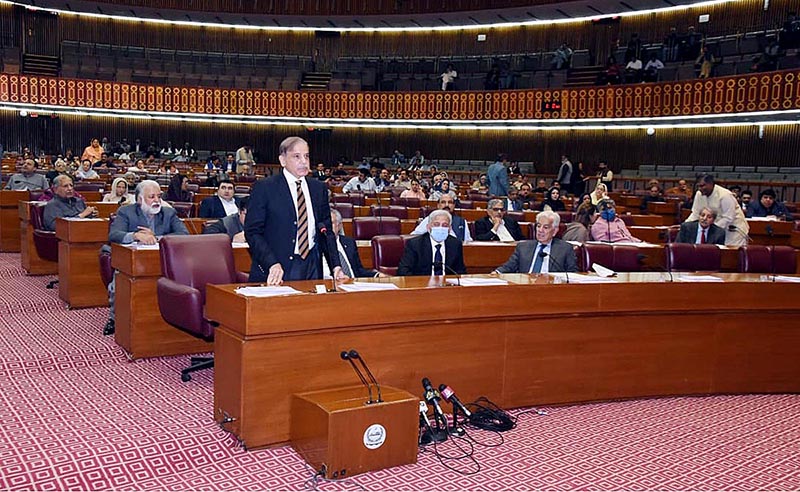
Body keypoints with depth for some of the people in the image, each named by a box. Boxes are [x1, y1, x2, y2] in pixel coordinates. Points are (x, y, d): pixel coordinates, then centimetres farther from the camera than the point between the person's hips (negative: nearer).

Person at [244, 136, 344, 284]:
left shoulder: (319, 188, 10)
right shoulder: (263, 188, -3)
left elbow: (326, 231, 14)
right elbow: (252, 232, -7)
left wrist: (336, 266, 2)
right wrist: (272, 264, -20)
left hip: (312, 267, 4)